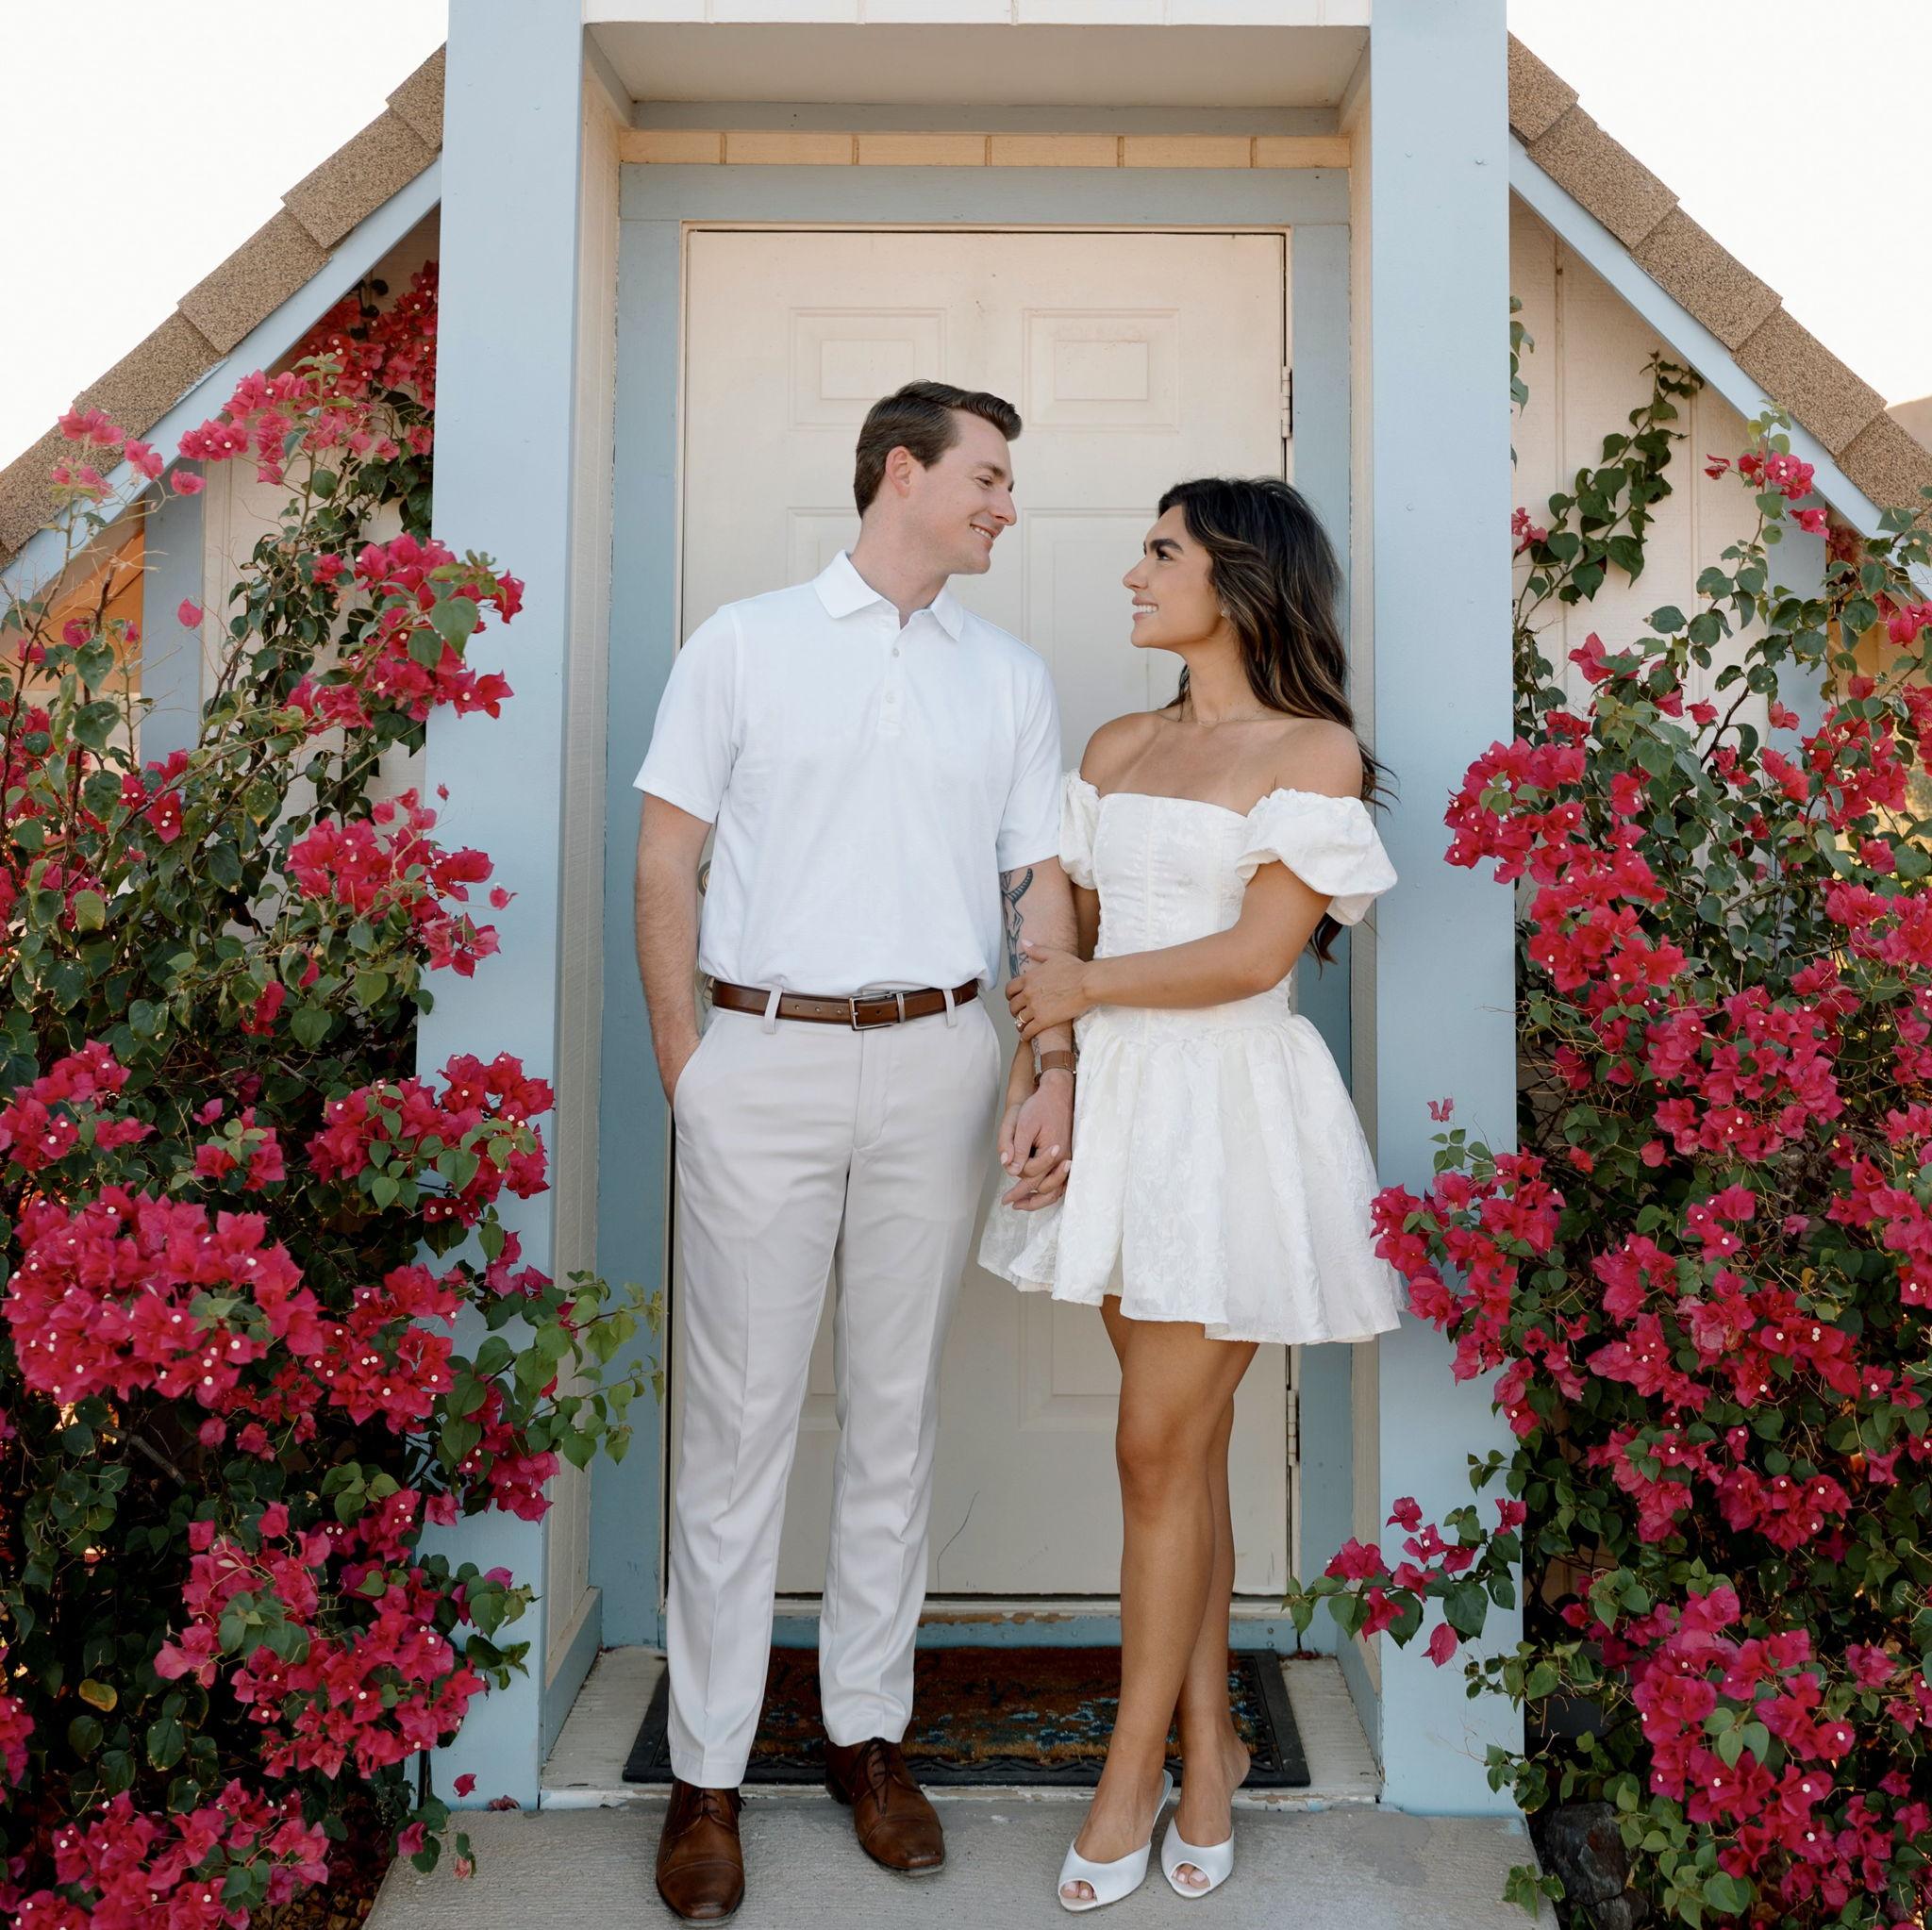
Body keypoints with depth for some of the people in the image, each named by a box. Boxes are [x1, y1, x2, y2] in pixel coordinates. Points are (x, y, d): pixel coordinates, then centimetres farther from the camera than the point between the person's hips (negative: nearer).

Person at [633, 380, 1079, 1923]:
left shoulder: (1013, 677, 12)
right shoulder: (745, 643, 5)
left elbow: (1041, 887, 9)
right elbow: (666, 861, 3)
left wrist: (1055, 1075, -4)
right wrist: (686, 1072, -4)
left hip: (938, 1062, 3)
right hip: (765, 1056, -2)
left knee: (897, 1409, 10)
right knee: (741, 1416, 2)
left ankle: (869, 1732, 25)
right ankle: (707, 1771, 16)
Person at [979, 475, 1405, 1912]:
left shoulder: (1314, 749, -3)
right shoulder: (1116, 749, 15)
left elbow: (1258, 952, -11)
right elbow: (1069, 935, 13)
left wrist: (1087, 987, -3)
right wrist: (1031, 1068, 0)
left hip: (1231, 1108, -5)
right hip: (1116, 1100, 5)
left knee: (1162, 1445, -1)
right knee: (1183, 1442, 11)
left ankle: (1136, 1767, 15)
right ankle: (1210, 1740, 25)